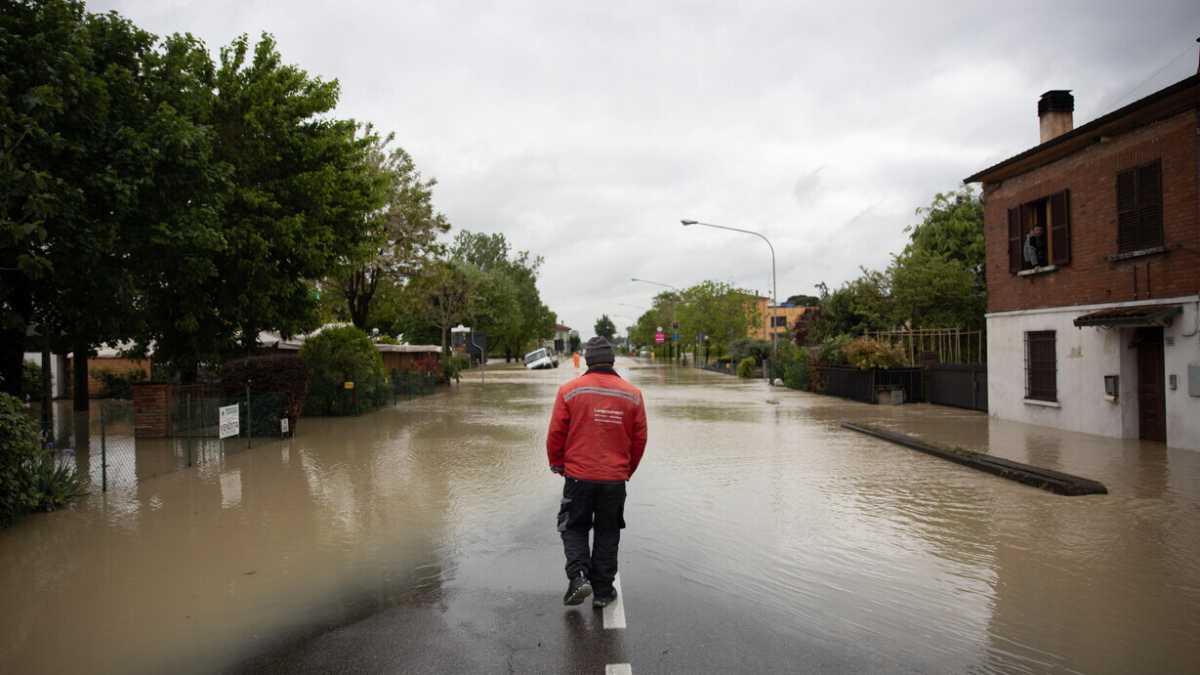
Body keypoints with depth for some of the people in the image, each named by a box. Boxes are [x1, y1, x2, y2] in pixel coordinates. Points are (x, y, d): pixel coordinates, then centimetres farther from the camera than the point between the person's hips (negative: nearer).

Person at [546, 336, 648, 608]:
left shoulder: (569, 390, -7)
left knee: (573, 527, 16)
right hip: (615, 479, 2)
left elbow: (555, 434, -4)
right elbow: (640, 439, 5)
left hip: (578, 476, -1)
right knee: (608, 533, 15)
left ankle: (578, 576, -2)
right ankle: (603, 591, 20)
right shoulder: (633, 395, 0)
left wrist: (557, 464, 13)